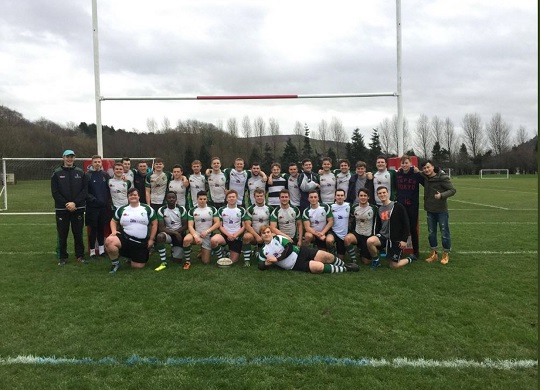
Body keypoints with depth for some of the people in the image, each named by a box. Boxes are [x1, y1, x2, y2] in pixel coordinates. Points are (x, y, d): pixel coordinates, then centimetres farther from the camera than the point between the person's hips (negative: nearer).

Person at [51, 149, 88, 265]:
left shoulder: (80, 172, 5)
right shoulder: (57, 173, 2)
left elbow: (85, 190, -1)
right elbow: (55, 192, -2)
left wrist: (75, 203, -12)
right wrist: (66, 204, -12)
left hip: (78, 208, 1)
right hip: (61, 209, 0)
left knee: (78, 233, 6)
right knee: (62, 234, 4)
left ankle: (80, 255, 17)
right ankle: (62, 257, 15)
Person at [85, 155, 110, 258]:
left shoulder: (105, 175, 7)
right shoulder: (88, 175, -4)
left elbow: (109, 189, 11)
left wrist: (107, 200, 1)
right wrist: (93, 199, -14)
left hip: (104, 206, 3)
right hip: (92, 206, -3)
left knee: (101, 228, 12)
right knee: (93, 229, 2)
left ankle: (101, 249, 21)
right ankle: (92, 251, 10)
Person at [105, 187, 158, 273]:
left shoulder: (147, 209, 3)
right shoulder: (122, 209, 8)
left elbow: (154, 224, 5)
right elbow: (113, 221, 17)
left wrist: (151, 239, -1)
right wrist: (114, 231, -4)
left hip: (142, 243, 0)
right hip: (125, 237, 1)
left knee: (138, 266, -2)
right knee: (109, 241, -30)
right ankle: (115, 263, -5)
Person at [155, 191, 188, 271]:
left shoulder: (181, 209, -7)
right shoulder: (161, 210, -8)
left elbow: (185, 226, -5)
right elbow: (161, 228, -13)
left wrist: (177, 232, -21)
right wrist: (174, 233, -24)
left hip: (179, 234, 0)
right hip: (168, 233, 0)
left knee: (177, 261, -7)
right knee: (159, 236, -37)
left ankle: (174, 250, 31)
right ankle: (163, 262, -24)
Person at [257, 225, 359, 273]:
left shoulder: (278, 238, 0)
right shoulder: (263, 252, 6)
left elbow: (290, 248, -10)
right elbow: (261, 267, 11)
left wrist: (276, 259, -16)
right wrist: (267, 263, -13)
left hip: (300, 253, 1)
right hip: (295, 266, -1)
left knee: (326, 256, -15)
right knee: (319, 267, -25)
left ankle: (345, 266, 12)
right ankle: (344, 270, -5)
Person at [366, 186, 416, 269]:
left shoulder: (398, 206, -10)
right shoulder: (379, 209, 8)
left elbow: (406, 223, -10)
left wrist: (404, 240, -14)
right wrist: (376, 236, 7)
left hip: (396, 240, -4)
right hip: (384, 236, 4)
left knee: (393, 266, -1)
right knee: (370, 241, -28)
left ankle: (410, 259, 30)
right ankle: (376, 260, -2)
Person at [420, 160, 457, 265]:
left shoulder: (442, 178, -14)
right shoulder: (425, 178, 2)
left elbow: (452, 190, -13)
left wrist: (442, 195, -29)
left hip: (442, 210, -5)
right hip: (430, 210, 5)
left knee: (444, 233, 3)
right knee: (431, 233, 11)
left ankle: (446, 254, 17)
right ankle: (434, 254, 24)